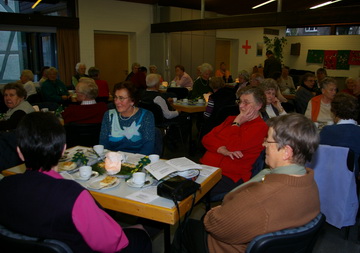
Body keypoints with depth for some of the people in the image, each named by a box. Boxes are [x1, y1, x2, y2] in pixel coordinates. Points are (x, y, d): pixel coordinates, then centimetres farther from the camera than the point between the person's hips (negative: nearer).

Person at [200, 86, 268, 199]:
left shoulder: (260, 127, -3)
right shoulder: (231, 119, 19)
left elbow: (233, 146, -15)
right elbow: (206, 139, 9)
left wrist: (237, 122, -2)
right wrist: (223, 150, -9)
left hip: (230, 176, -6)